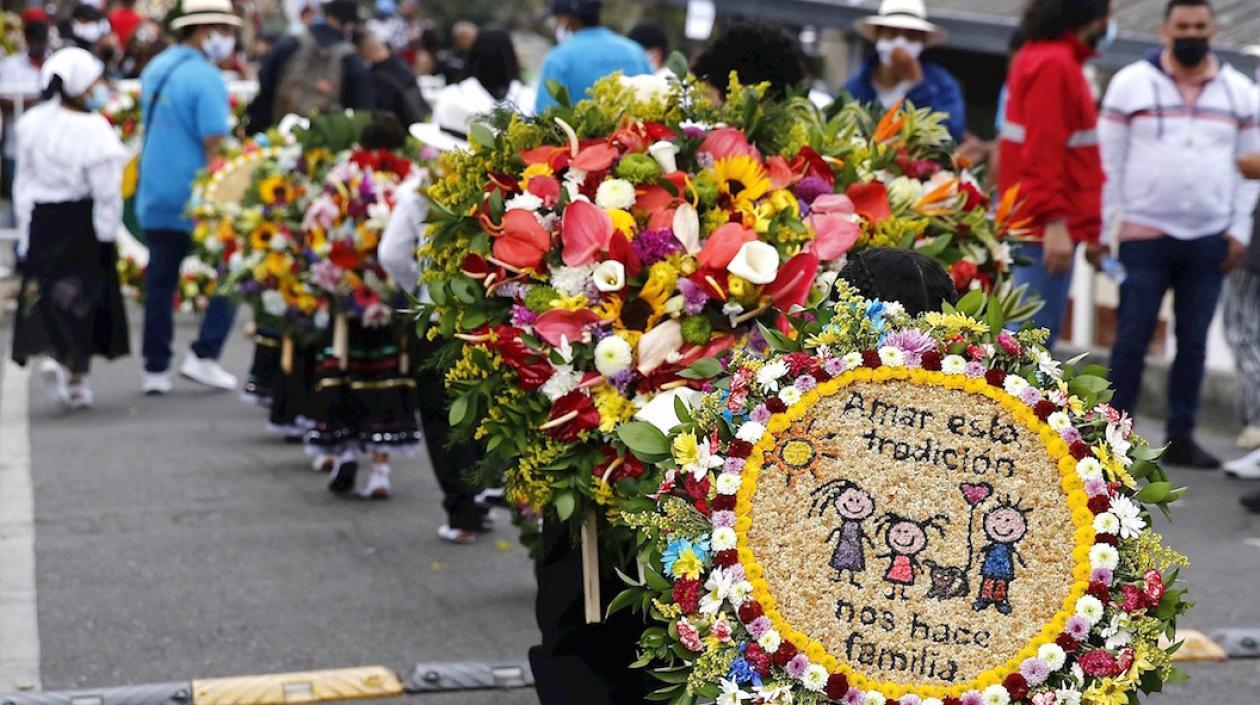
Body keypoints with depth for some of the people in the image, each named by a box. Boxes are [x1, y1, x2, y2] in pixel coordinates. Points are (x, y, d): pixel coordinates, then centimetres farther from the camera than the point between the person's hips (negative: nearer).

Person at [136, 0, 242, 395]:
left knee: (160, 284, 11)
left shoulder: (155, 69, 11)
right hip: (196, 201, -7)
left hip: (154, 199, 7)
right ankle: (203, 356, -1)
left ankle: (155, 370, 13)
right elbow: (214, 148, -19)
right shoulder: (206, 79, -15)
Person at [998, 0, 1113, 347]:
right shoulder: (1055, 65, -15)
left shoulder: (1037, 56, 15)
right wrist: (1055, 223, -21)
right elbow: (1043, 153, -20)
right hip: (1050, 227, -10)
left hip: (1038, 224, 10)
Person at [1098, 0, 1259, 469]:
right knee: (1132, 340, -2)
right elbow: (1107, 161, 0)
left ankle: (1180, 437, 14)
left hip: (1210, 241, 3)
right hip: (1145, 236, -3)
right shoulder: (1131, 83, 0)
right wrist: (1098, 228, -5)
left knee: (1193, 343, 7)